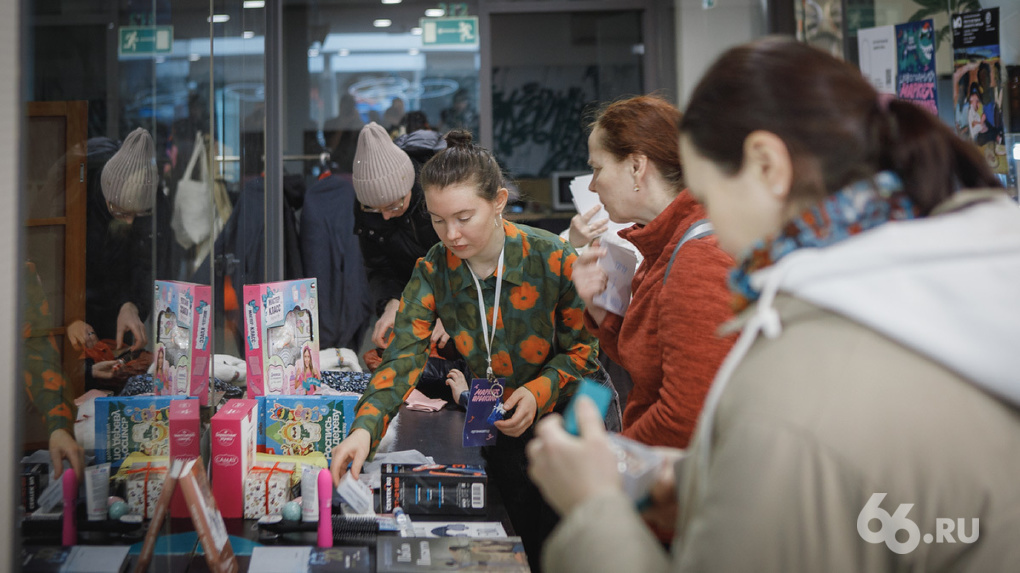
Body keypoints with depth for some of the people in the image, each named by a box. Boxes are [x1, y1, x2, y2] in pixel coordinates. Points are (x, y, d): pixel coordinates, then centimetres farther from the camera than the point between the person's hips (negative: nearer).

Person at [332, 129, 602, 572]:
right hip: (495, 430, 3)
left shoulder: (553, 259, -20)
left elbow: (583, 346, -10)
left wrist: (540, 390, -26)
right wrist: (365, 427, -36)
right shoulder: (433, 272, -12)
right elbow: (403, 354, -21)